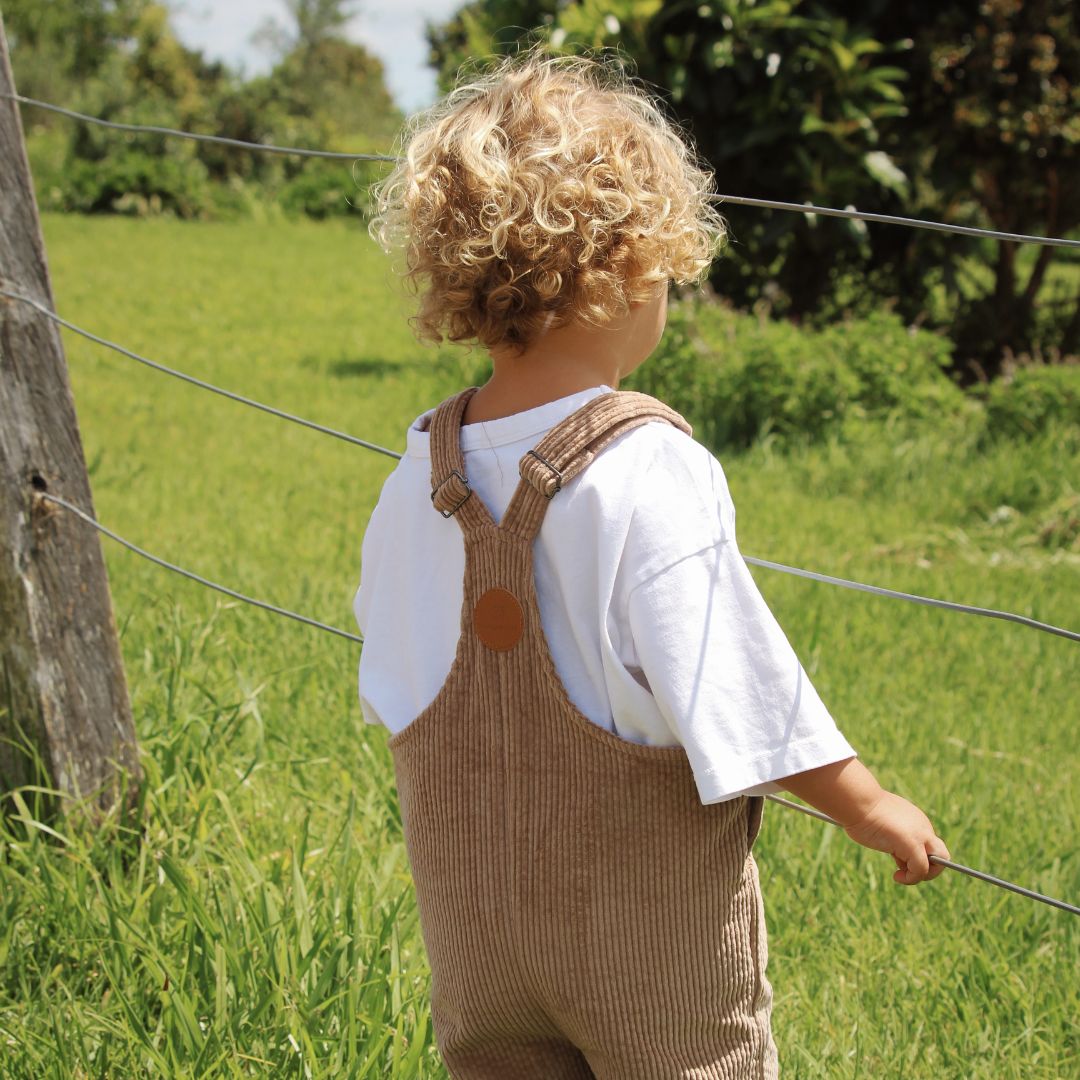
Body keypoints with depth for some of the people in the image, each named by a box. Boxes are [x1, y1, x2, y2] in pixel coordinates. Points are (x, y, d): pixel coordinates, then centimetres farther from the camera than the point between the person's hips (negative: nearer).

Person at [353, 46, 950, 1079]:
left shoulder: (424, 470, -6)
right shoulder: (649, 473, -24)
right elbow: (739, 698, -21)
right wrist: (872, 807, -6)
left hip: (472, 919, 5)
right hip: (649, 935, -5)